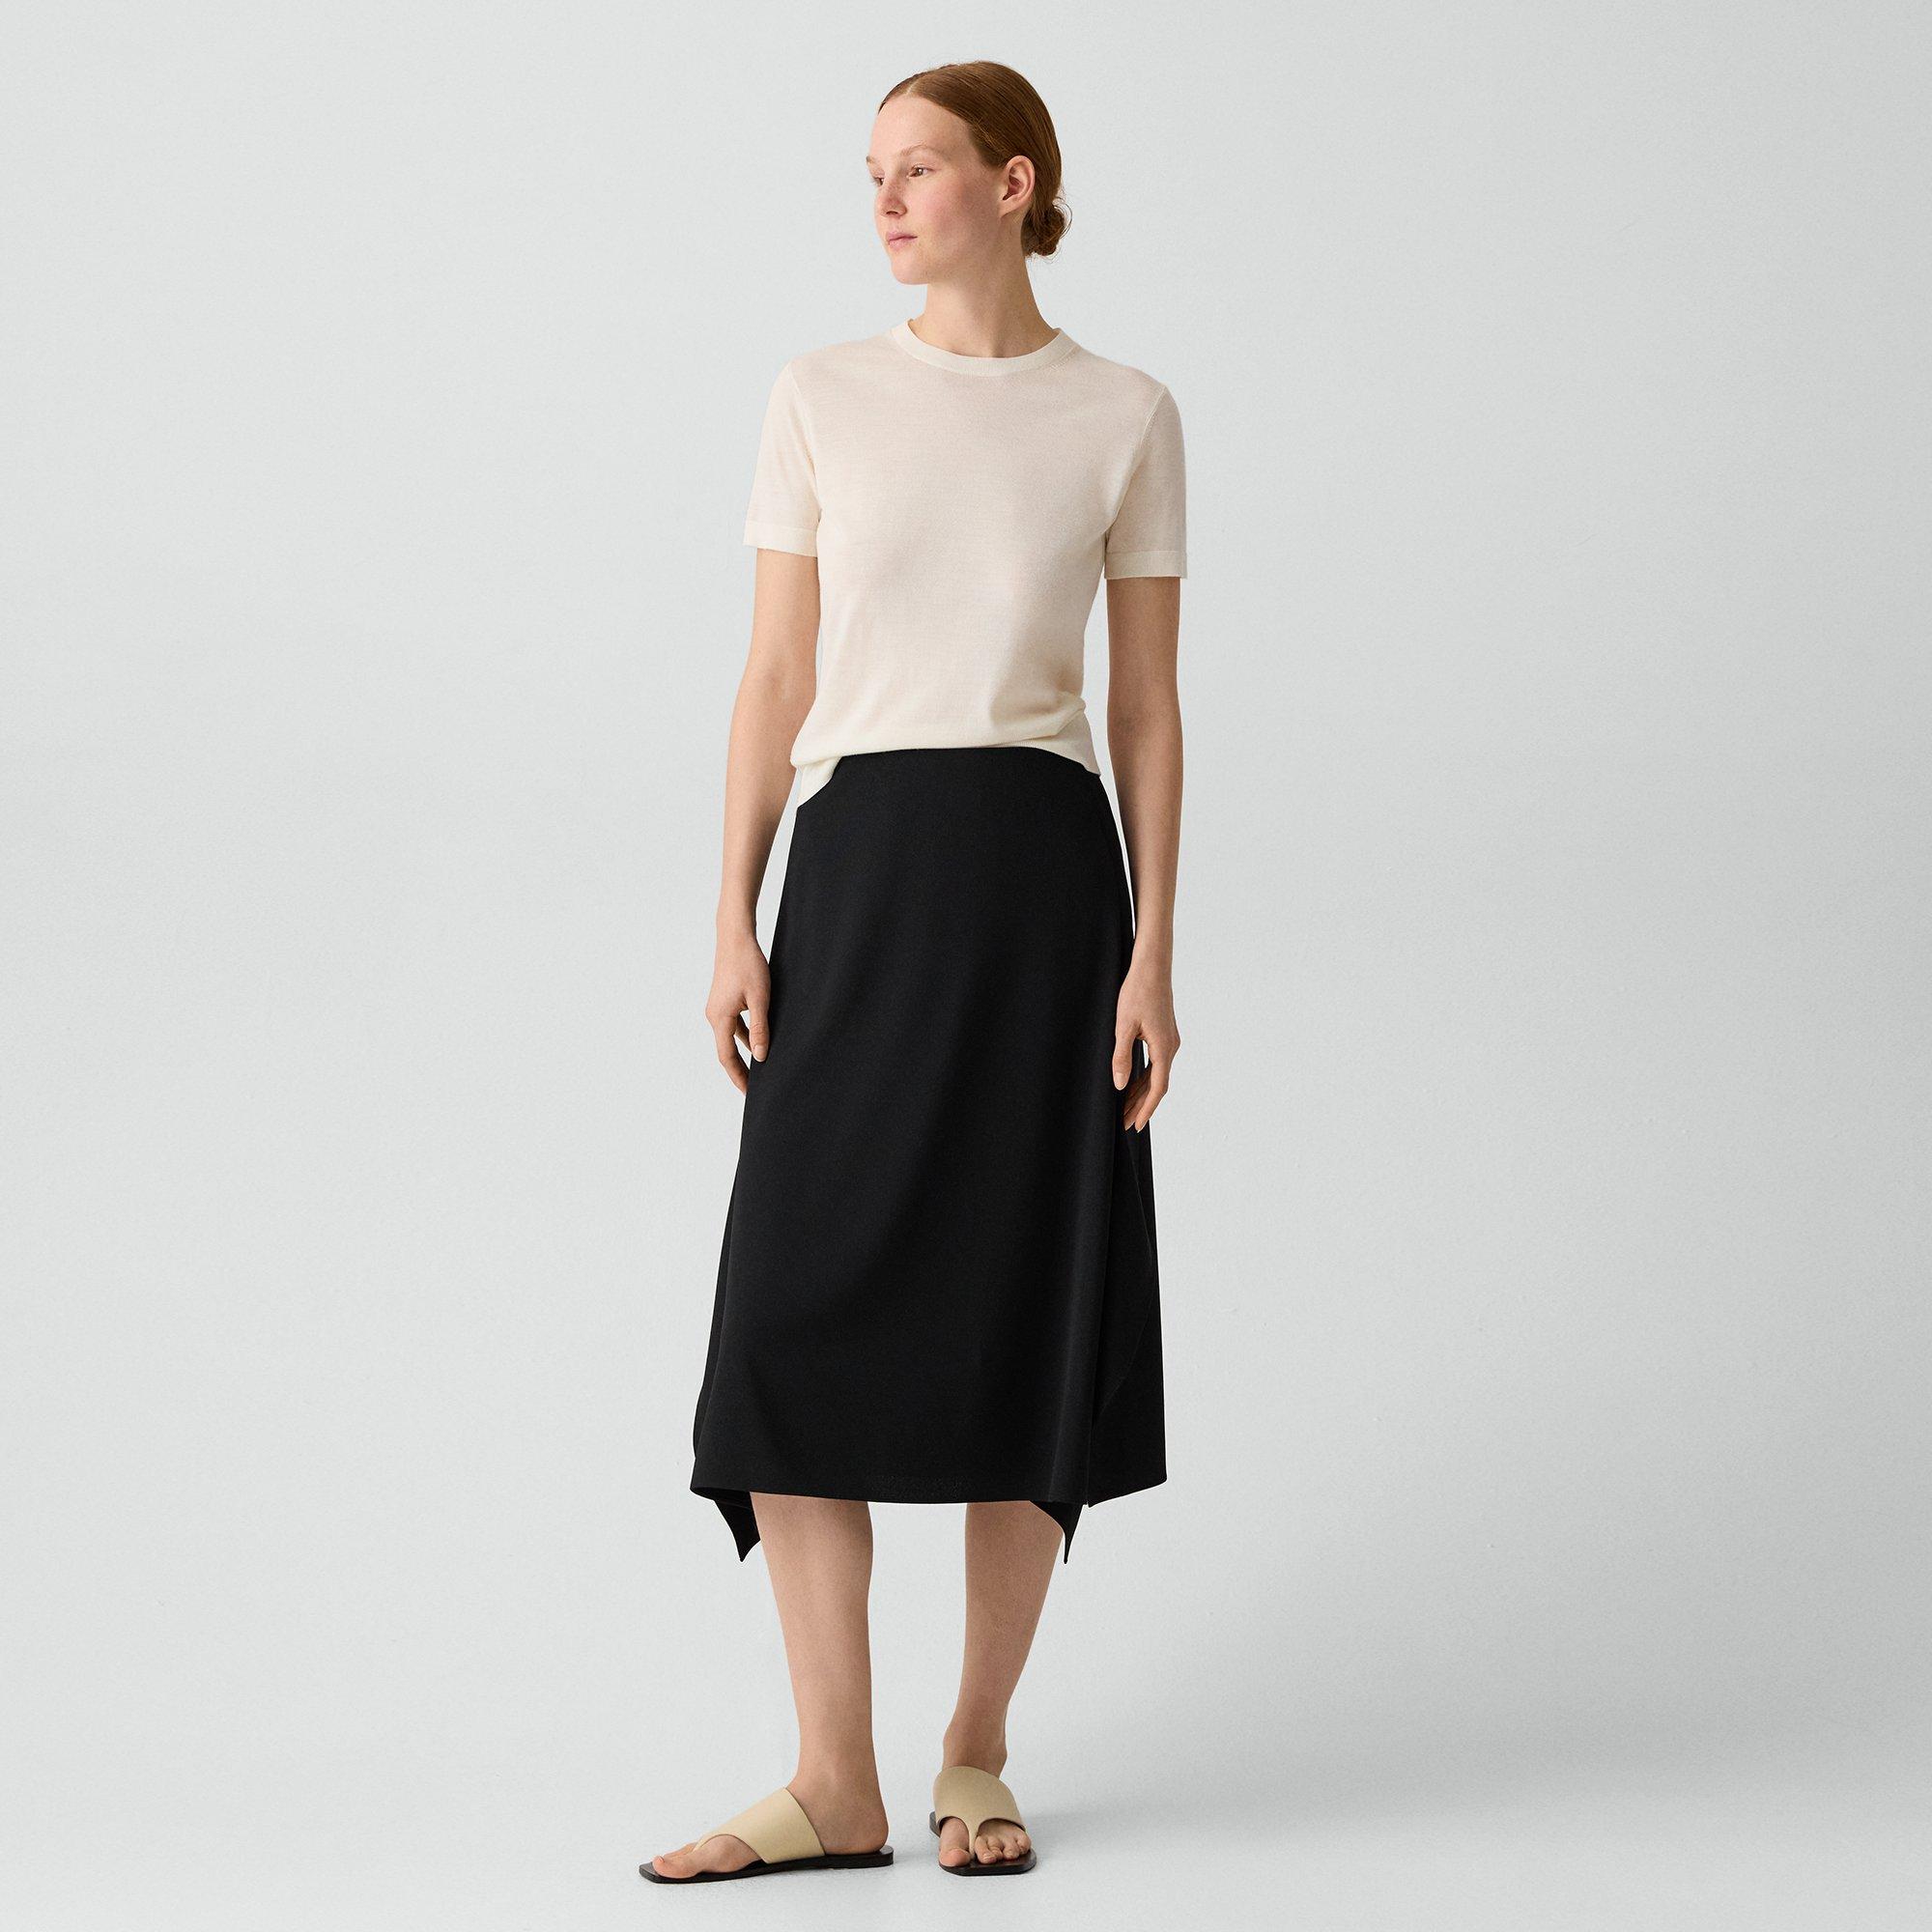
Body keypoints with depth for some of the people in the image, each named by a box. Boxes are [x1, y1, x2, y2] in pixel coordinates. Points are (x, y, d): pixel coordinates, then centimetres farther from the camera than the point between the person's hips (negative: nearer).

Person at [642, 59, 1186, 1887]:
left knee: (1025, 1319, 2)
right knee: (800, 1312, -5)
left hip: (1043, 864, -1)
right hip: (859, 865, 1)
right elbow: (777, 677, 7)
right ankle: (834, 1784, 2)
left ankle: (974, 1754, 16)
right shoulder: (823, 397, 7)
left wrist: (1152, 950, -2)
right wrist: (734, 922, -1)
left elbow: (1148, 705, 5)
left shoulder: (1125, 417, 5)